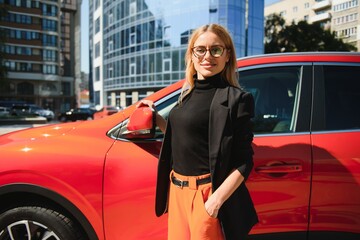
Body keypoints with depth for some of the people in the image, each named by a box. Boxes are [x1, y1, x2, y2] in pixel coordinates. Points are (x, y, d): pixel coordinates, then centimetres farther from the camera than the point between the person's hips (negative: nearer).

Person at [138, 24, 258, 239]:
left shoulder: (235, 99, -12)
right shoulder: (188, 93, 9)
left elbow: (244, 161, -14)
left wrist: (217, 199, -21)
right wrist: (156, 118, 9)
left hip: (206, 194, -7)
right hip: (177, 190, 7)